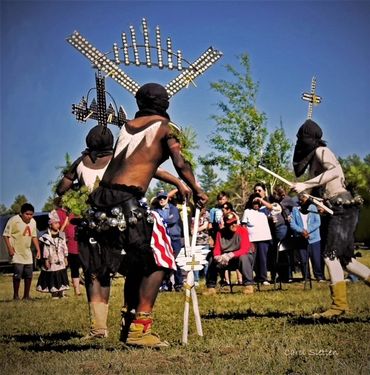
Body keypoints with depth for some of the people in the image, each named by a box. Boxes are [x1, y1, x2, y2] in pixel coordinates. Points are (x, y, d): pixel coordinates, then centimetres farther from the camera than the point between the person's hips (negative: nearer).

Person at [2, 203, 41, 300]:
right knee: (18, 274, -13)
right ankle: (16, 296, -1)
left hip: (27, 253, 7)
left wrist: (38, 250, 12)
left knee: (29, 274, 9)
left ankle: (26, 295, 21)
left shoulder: (33, 222, 7)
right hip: (16, 253, -7)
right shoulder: (14, 220, -13)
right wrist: (9, 248, -19)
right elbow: (6, 235, -12)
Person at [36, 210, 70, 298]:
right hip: (51, 261, -4)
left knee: (61, 276, 7)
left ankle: (61, 293, 16)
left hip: (61, 261, 4)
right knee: (52, 277, -2)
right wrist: (46, 260, -9)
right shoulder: (46, 236, -6)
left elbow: (65, 247, 10)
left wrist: (65, 258, 8)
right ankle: (54, 294, 6)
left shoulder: (62, 235, 7)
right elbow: (45, 249, -6)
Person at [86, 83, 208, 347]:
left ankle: (129, 325, 21)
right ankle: (140, 328, -8)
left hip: (103, 198, 7)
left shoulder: (128, 126, 22)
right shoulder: (165, 126, 4)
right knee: (156, 264, -1)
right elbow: (180, 164, -7)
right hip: (126, 199, -7)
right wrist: (197, 191, 5)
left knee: (137, 263, 17)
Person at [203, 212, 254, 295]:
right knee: (212, 260, -15)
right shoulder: (220, 233, -4)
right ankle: (211, 287, -5)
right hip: (226, 258, 4)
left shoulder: (242, 231, -16)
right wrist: (217, 256, -31)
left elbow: (245, 249, -26)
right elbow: (216, 249, -5)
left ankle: (249, 285, -32)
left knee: (243, 258, -37)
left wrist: (230, 255, -40)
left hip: (242, 256, -4)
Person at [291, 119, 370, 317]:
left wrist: (305, 185, -26)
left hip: (343, 208, -10)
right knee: (344, 258, 10)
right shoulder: (313, 157, 20)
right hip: (337, 210, 10)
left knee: (331, 254, -15)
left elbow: (335, 171, -25)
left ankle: (339, 303, -15)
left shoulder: (321, 151, -6)